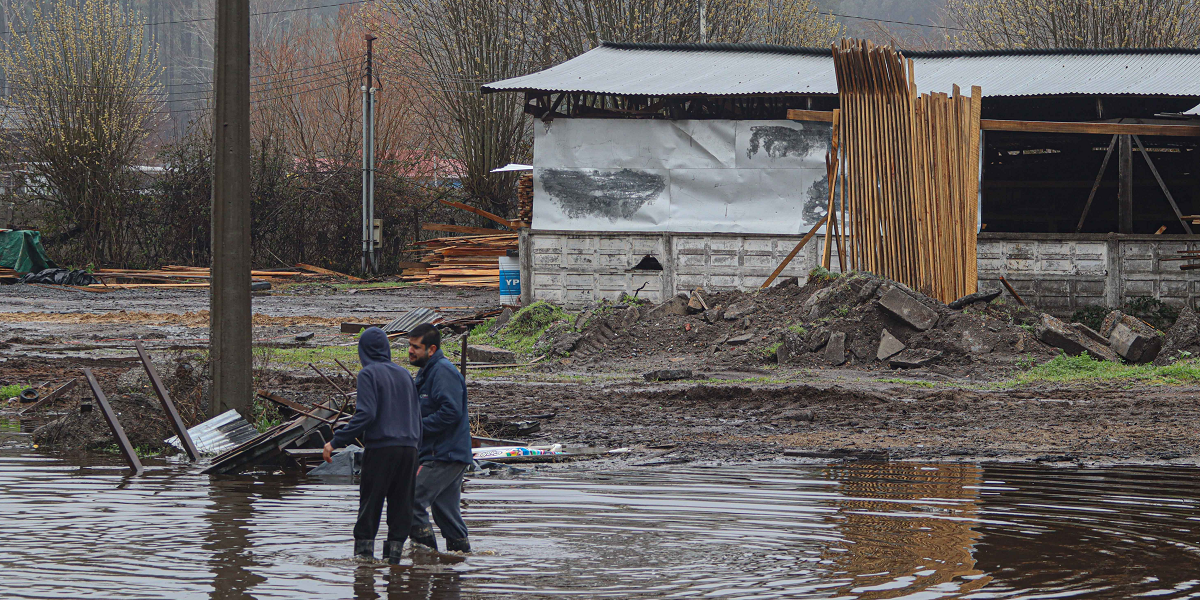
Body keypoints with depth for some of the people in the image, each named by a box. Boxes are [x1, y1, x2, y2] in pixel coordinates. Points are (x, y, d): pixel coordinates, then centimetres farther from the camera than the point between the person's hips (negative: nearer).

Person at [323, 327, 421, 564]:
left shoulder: (369, 374, -6)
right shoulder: (404, 374, 13)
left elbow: (366, 415, -16)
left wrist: (335, 442, -13)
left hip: (380, 448, -5)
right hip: (408, 448, 5)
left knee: (369, 508, 0)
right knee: (400, 507, 7)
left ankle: (364, 553, -4)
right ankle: (393, 556, 5)